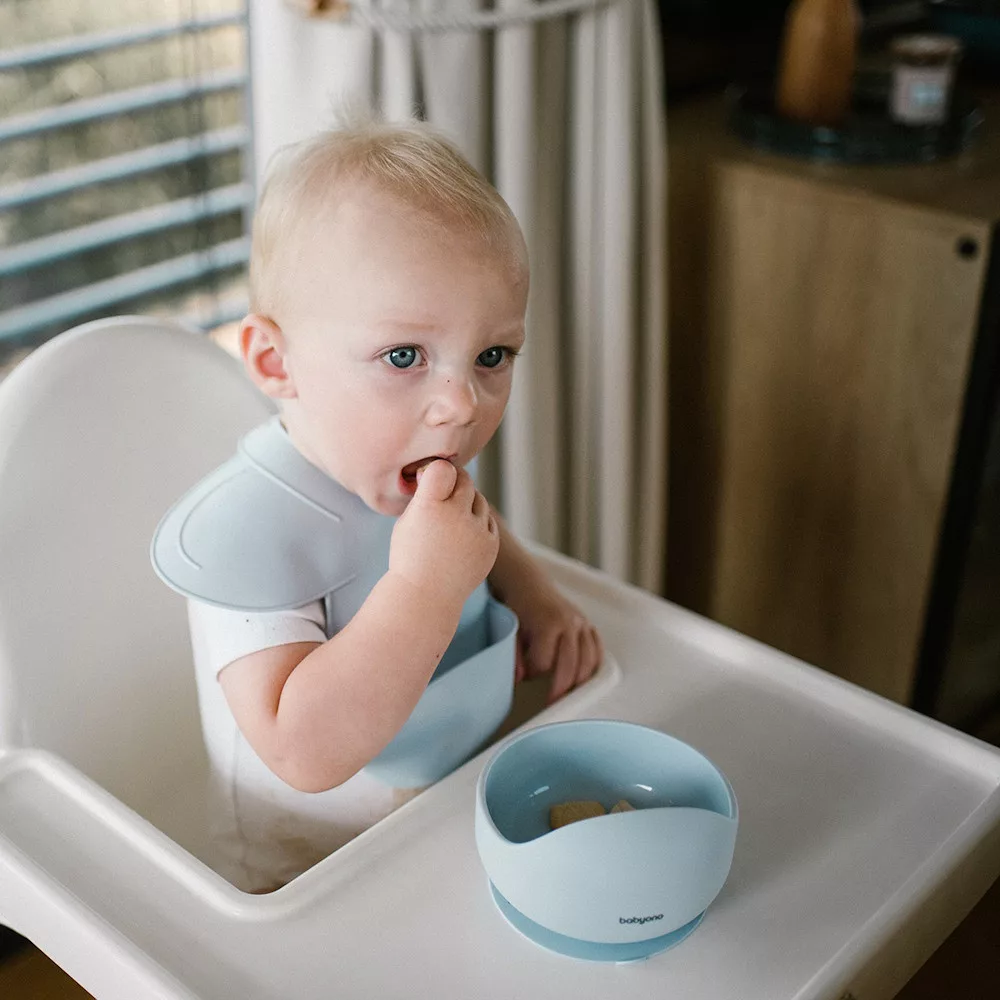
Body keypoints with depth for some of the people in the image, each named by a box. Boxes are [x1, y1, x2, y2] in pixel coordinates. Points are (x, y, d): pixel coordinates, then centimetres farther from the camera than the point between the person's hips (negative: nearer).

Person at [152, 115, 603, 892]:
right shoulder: (250, 533, -28)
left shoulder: (400, 462, -5)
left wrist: (530, 589, 2)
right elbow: (306, 753, -36)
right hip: (315, 882, -8)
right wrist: (425, 584, -38)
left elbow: (477, 521, 20)